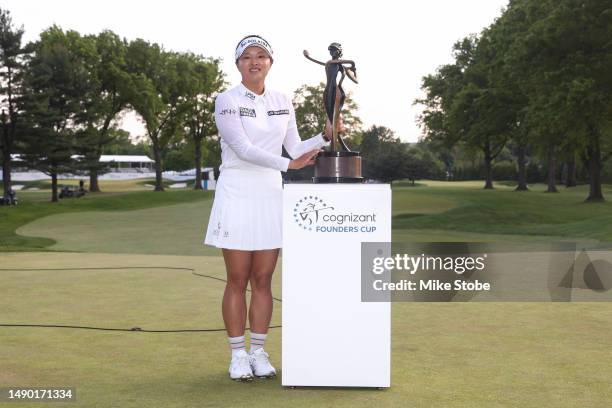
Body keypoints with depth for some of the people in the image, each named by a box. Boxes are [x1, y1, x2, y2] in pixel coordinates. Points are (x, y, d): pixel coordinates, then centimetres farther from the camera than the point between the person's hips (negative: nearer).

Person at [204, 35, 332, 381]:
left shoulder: (283, 102, 10)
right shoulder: (227, 101, -5)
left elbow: (296, 148, 10)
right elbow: (243, 148, -16)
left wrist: (325, 137, -6)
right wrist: (289, 164, -24)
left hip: (270, 194, 4)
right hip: (237, 193, -4)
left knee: (263, 281, 6)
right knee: (238, 281, 1)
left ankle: (259, 353, 16)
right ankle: (238, 356, 12)